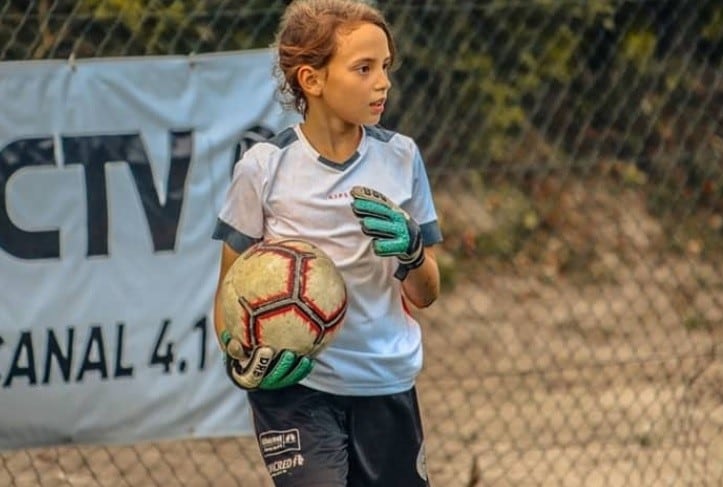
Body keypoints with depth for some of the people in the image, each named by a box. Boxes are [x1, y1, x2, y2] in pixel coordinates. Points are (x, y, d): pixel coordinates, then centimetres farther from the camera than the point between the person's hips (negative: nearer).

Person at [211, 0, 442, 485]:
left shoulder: (401, 158, 2)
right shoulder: (265, 167, -6)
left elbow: (425, 295, 8)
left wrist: (411, 252, -14)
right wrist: (241, 358, -17)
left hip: (387, 386, 4)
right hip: (294, 386, -3)